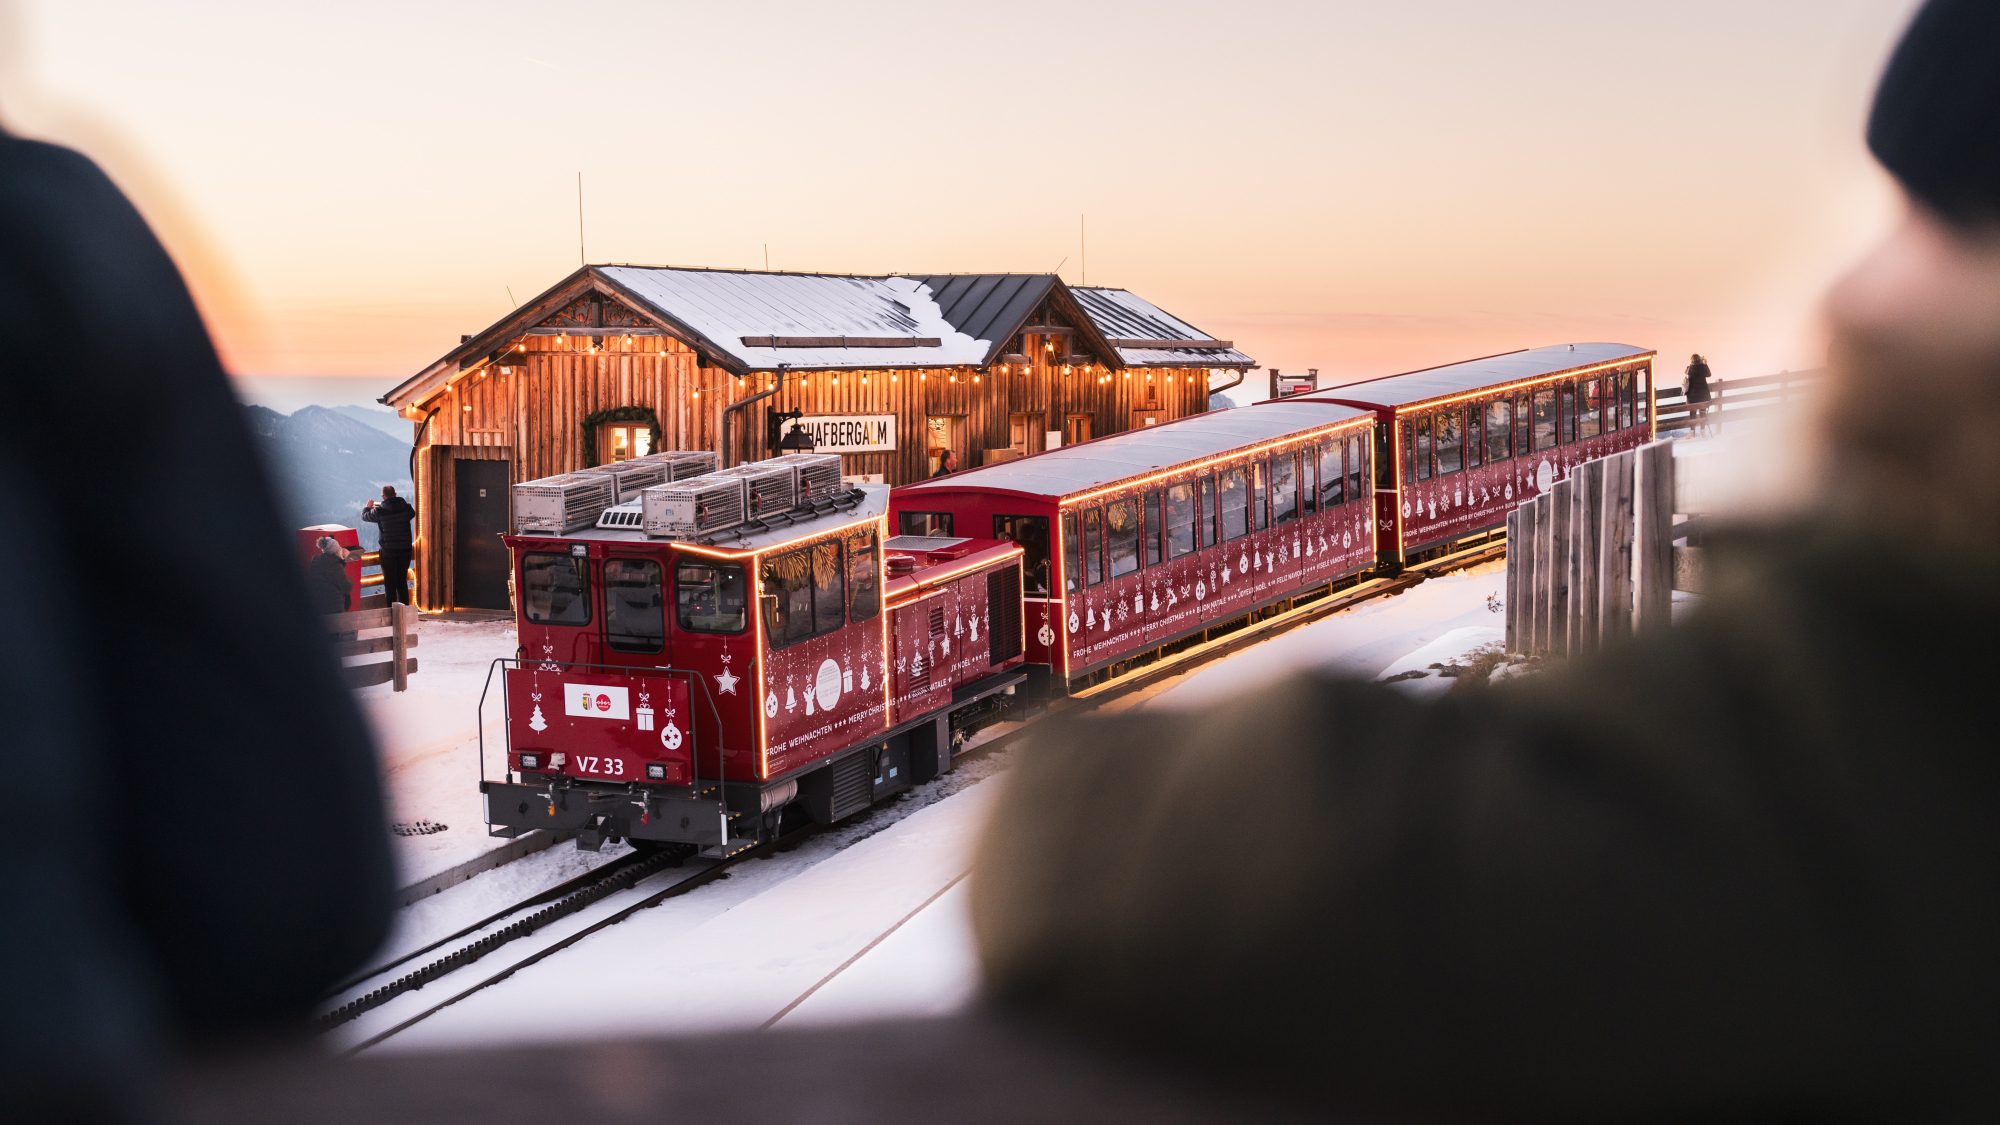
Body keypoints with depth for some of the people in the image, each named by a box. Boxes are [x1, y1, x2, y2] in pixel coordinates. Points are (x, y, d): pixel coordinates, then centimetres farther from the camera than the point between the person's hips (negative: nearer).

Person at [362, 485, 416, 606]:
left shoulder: (379, 511, -13)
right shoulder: (406, 508, -6)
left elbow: (364, 516, 5)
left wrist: (368, 507, 30)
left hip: (388, 551, -3)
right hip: (405, 550, 3)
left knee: (390, 582, 5)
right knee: (402, 581, 14)